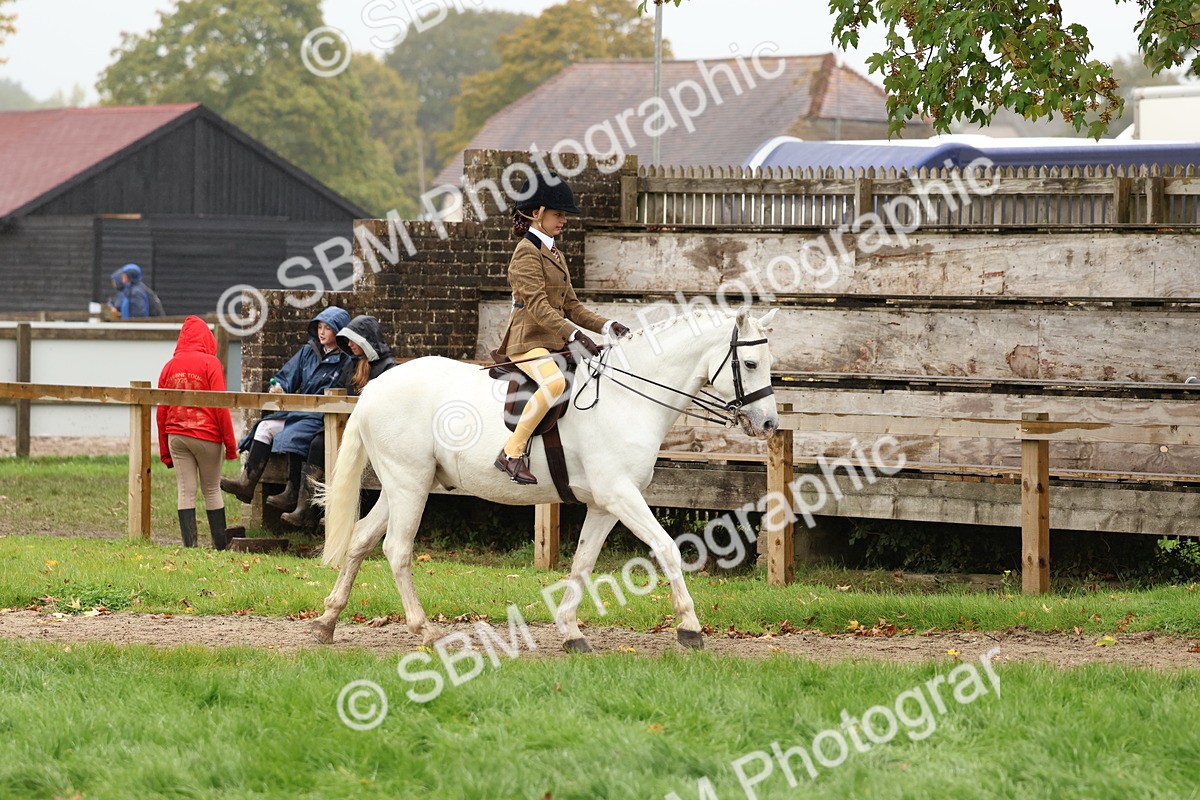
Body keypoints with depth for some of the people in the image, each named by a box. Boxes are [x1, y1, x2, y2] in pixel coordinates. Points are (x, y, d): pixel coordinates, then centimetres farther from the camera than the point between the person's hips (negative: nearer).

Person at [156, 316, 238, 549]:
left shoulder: (170, 366, 7)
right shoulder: (210, 363, -6)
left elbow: (161, 410, 9)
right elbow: (220, 407, -9)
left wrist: (164, 450, 15)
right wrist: (230, 444, -4)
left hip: (176, 437, 3)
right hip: (206, 436, -3)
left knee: (186, 491, 3)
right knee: (211, 490, 6)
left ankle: (189, 544, -2)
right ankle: (221, 544, 11)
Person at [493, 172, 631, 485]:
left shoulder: (554, 254, 20)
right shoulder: (527, 252, -9)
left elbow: (572, 307, 19)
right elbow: (539, 307, -21)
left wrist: (608, 326, 5)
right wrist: (575, 335, -32)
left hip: (554, 341, 10)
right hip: (528, 339, -10)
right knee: (555, 382, -37)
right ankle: (512, 452, -31)